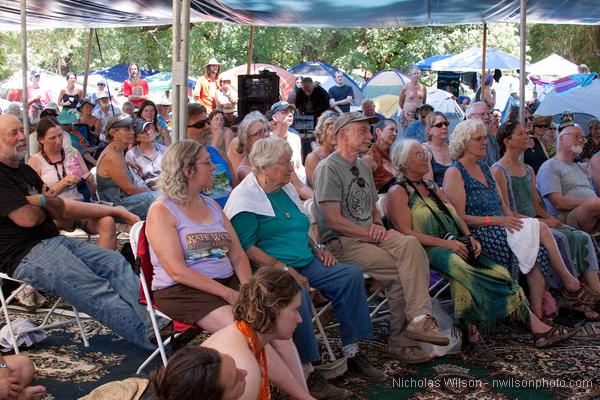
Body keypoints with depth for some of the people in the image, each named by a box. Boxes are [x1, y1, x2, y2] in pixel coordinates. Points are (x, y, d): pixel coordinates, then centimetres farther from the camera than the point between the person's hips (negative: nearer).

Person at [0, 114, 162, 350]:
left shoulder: (25, 171, 20)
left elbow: (60, 210, 16)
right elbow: (28, 218, -20)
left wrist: (43, 201, -8)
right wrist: (47, 208, 4)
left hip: (53, 240, 10)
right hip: (26, 255, -10)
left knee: (115, 263, -4)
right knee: (96, 291, -24)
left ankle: (154, 322, -14)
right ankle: (148, 335, -27)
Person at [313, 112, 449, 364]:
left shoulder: (363, 168, 21)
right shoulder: (328, 168, -7)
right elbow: (334, 220, -14)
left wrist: (378, 226, 3)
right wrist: (370, 233, -11)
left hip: (368, 236, 7)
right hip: (341, 242, -7)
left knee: (409, 244, -22)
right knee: (401, 271, -23)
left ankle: (418, 319, -25)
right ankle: (400, 340, -13)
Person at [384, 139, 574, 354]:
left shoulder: (431, 186, 23)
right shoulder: (398, 192, -1)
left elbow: (456, 216, 20)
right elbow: (406, 233, -12)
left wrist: (469, 238, -1)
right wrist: (446, 243, -18)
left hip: (453, 246, 8)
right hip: (426, 251, -7)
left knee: (499, 271, -12)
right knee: (462, 270, -37)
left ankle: (536, 325, -17)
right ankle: (470, 335, -34)